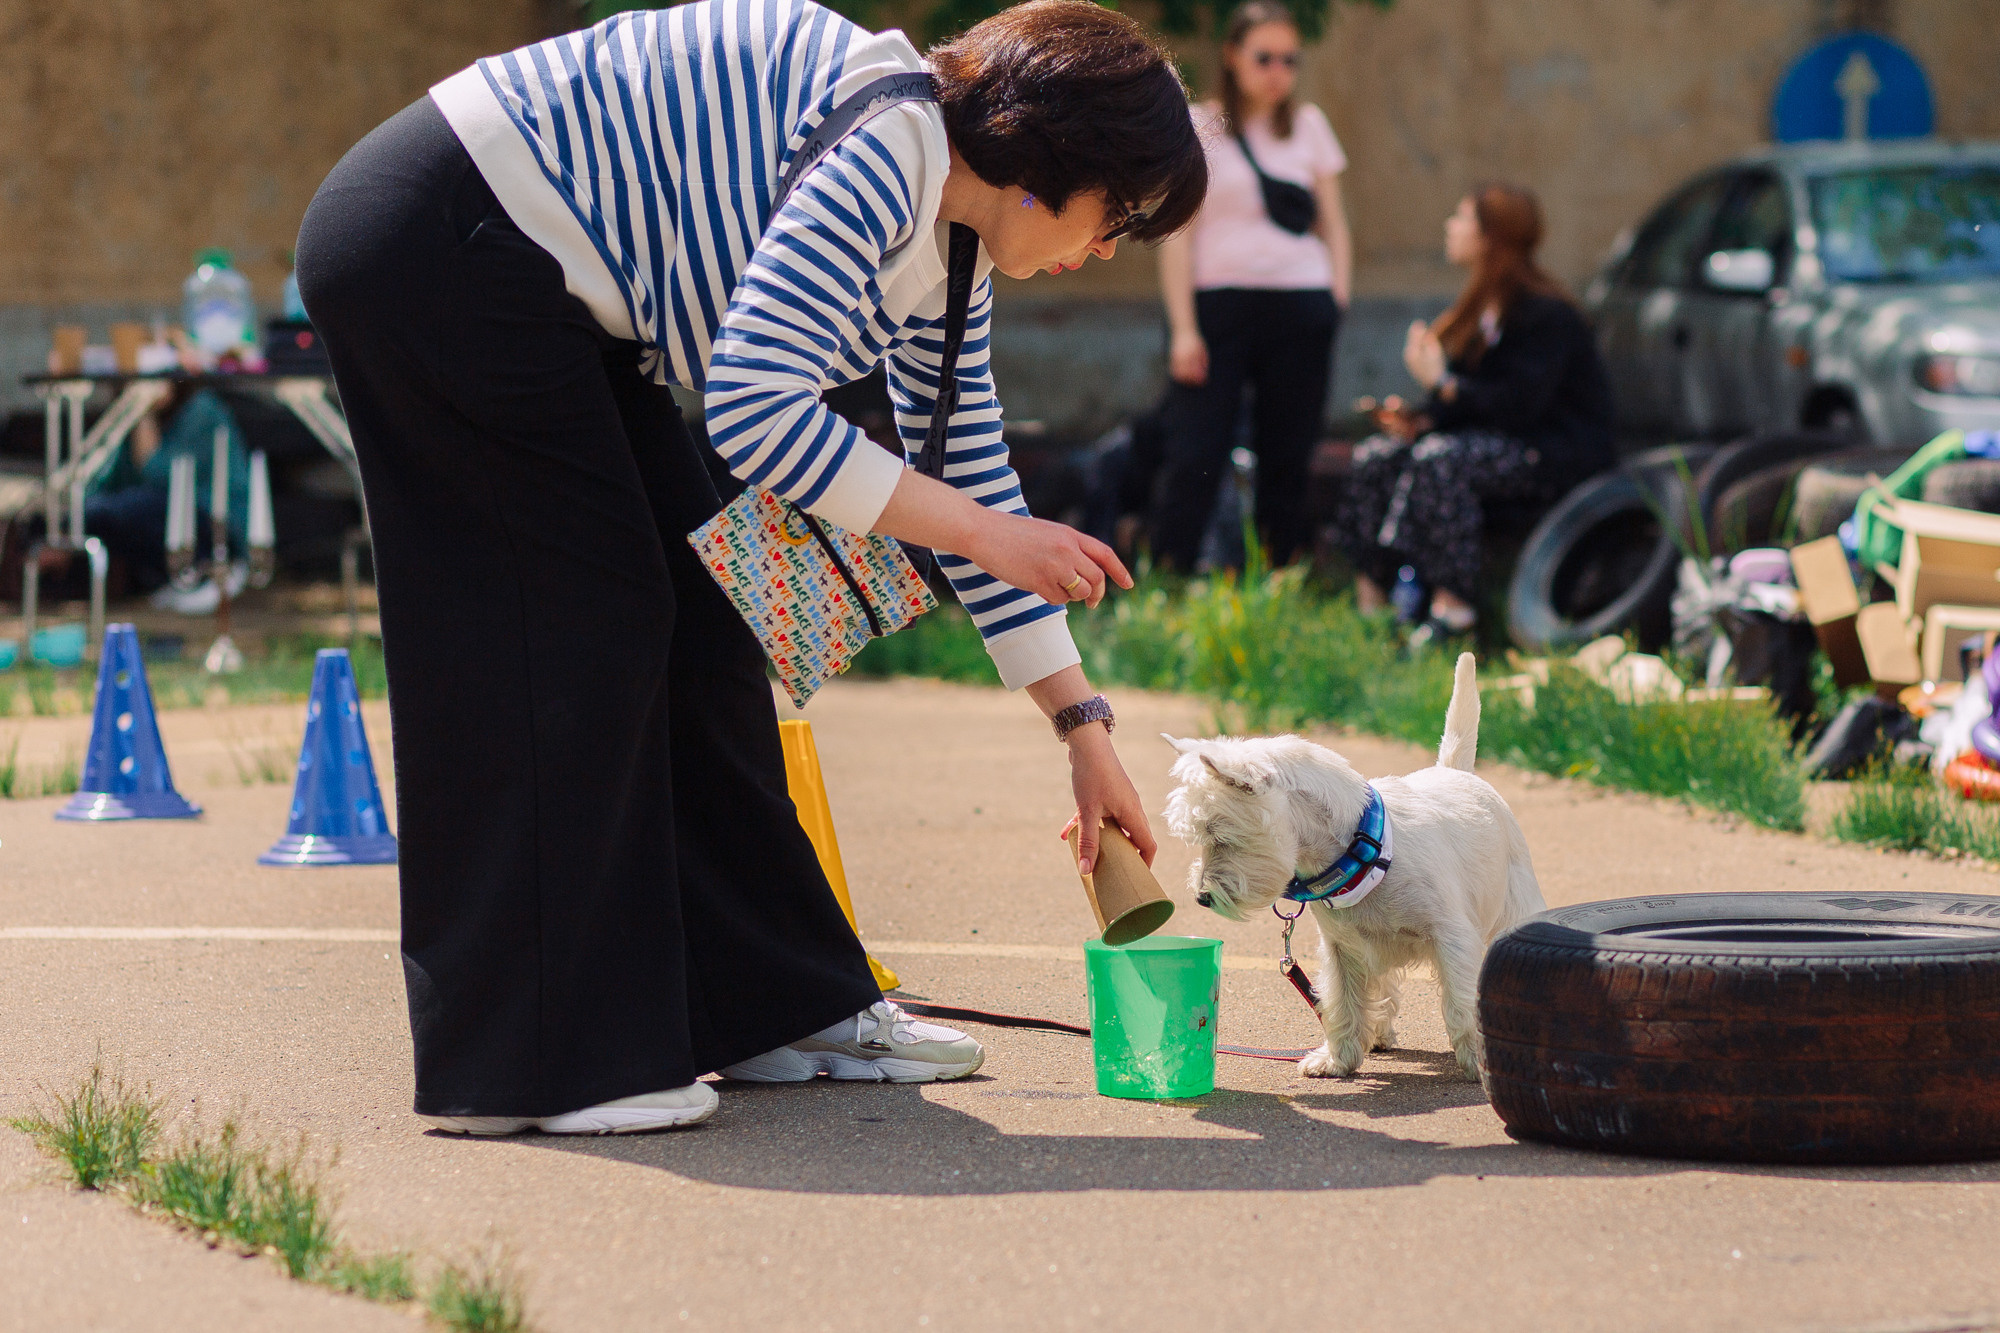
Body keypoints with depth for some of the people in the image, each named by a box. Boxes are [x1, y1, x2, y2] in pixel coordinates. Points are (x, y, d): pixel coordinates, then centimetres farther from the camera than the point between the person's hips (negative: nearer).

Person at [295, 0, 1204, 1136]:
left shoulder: (944, 254, 9)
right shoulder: (888, 147, -21)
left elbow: (974, 477, 17)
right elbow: (752, 403, -27)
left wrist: (1086, 729, 18)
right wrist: (980, 529, -20)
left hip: (542, 294, 10)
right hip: (436, 245, -10)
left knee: (692, 619, 10)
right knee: (584, 624, -9)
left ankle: (774, 1005, 19)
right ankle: (532, 1060, -5)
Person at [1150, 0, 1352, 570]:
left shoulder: (1309, 125, 14)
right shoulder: (1196, 127, 4)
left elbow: (1333, 224, 19)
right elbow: (1177, 233, 0)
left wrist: (1338, 299, 5)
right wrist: (1183, 327, -7)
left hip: (1301, 311, 3)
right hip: (1218, 305, -3)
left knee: (1287, 460, 2)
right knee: (1193, 459, -10)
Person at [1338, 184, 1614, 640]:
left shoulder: (1546, 315, -15)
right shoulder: (1481, 309, 14)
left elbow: (1519, 405, -24)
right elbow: (1468, 400, 16)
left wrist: (1441, 383, -19)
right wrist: (1422, 419, -5)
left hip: (1556, 452, -9)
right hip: (1497, 439, 9)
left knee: (1439, 458, -34)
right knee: (1374, 456, -9)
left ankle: (1450, 605, -35)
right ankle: (1369, 598, -17)